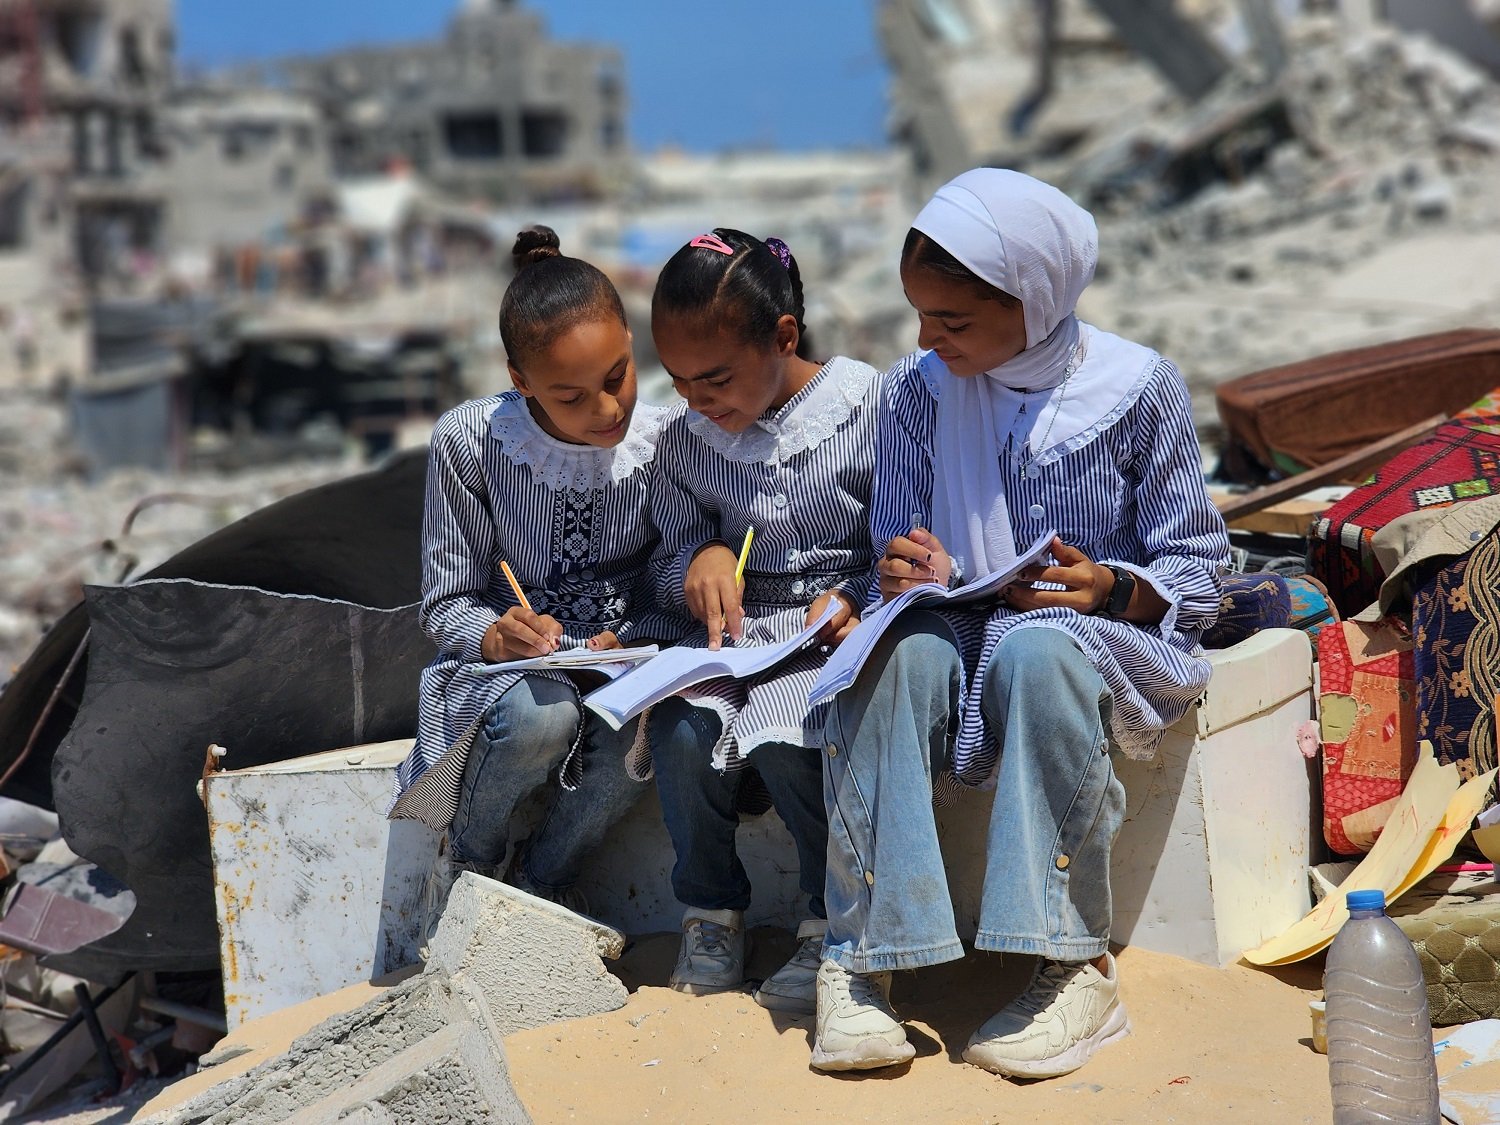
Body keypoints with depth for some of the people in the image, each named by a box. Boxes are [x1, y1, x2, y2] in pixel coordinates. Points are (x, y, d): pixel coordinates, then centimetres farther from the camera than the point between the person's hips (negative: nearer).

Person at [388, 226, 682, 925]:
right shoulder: (470, 441, -12)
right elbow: (445, 604, -5)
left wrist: (630, 640, -23)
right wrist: (494, 635, -28)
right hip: (508, 664, -1)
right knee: (542, 714, -37)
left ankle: (543, 883, -4)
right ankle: (466, 865, -2)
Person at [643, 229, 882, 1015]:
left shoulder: (867, 408, -6)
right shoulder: (684, 441, 8)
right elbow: (670, 562, 14)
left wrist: (857, 597, -19)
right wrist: (702, 558, -9)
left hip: (839, 627, -4)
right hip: (736, 629, 4)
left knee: (783, 736, -33)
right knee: (684, 728, -28)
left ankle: (834, 920, -7)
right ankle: (712, 911, 0)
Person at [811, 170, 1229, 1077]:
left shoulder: (1138, 389, -5)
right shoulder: (917, 393, 3)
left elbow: (1198, 568, -1)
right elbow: (901, 552, 10)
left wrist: (1108, 587, -22)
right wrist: (915, 577, -14)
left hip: (1104, 637, -2)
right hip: (962, 631, 3)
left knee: (1035, 654, -39)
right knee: (899, 653, -34)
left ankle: (1074, 964, -29)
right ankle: (863, 952, -30)